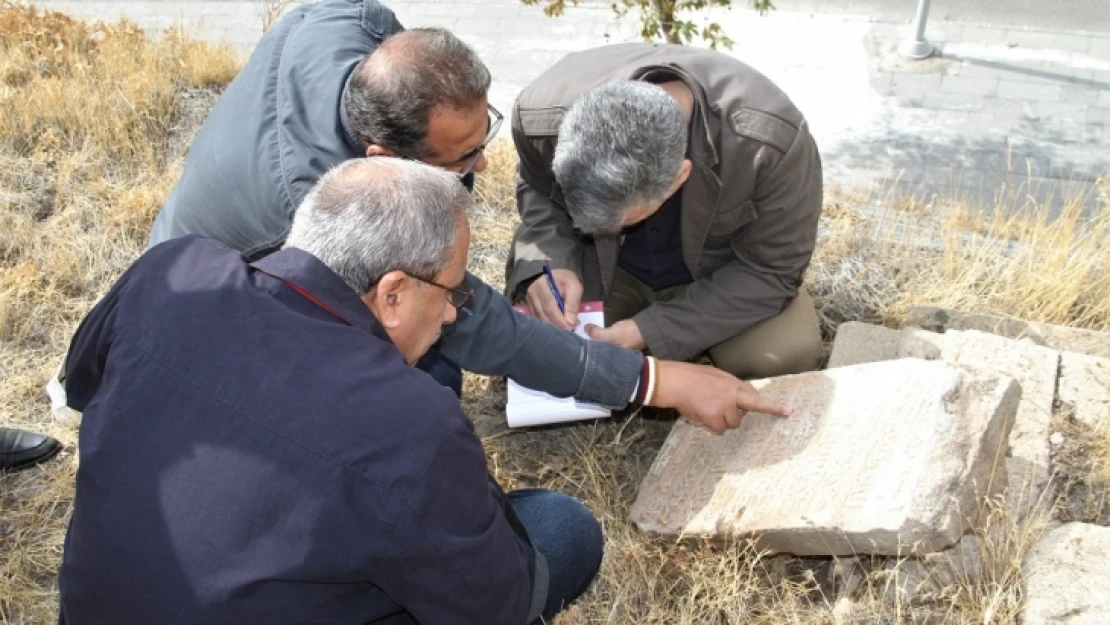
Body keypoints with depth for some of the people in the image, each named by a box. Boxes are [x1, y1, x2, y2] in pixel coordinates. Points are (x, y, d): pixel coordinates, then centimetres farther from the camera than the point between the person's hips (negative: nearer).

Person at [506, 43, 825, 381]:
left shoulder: (772, 140, -37)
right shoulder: (540, 112, -29)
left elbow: (770, 270, -21)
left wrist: (648, 330, -30)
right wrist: (547, 264, -27)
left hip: (723, 270, -2)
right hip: (603, 265, 2)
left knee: (787, 354, -27)